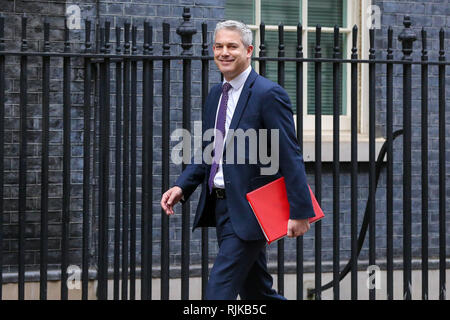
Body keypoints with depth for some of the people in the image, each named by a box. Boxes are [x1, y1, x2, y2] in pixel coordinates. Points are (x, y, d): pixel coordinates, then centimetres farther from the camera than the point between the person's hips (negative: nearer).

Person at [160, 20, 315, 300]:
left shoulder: (269, 94, -13)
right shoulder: (216, 94, 12)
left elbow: (290, 158, -15)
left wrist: (300, 211, -17)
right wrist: (182, 187, 3)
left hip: (248, 211, -8)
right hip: (220, 204, 8)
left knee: (219, 290, -9)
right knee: (255, 290, 17)